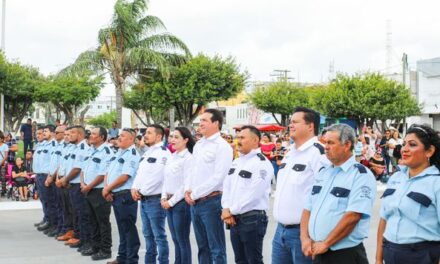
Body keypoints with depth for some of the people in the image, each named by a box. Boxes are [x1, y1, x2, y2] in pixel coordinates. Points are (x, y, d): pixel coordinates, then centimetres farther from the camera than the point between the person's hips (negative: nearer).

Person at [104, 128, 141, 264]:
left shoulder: (132, 155, -12)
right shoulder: (118, 153, 16)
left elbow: (124, 176, -20)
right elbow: (108, 173, 16)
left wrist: (108, 188, -11)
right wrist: (106, 188, -2)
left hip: (125, 196, -9)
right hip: (115, 195, 9)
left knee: (129, 229, -3)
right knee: (122, 228, 16)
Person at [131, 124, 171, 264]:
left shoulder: (163, 153, -13)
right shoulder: (147, 153, 17)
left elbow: (156, 177, -20)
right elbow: (140, 173, 20)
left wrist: (141, 191, -12)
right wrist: (134, 188, 3)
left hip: (155, 199, -9)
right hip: (144, 199, 9)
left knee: (159, 235, -3)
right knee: (148, 234, 17)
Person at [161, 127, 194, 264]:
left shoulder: (188, 158, -13)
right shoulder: (172, 157, 12)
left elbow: (187, 184, -17)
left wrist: (172, 201, -14)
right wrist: (164, 198, 4)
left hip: (181, 203, -8)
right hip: (169, 203, 8)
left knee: (183, 240, 0)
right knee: (175, 239, 14)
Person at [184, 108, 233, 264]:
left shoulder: (222, 146, -11)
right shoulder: (198, 145, 14)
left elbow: (218, 177, -17)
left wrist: (195, 194, -13)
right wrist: (188, 190, 2)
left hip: (211, 201, -8)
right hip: (195, 202, 8)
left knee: (216, 248, -1)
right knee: (202, 246, 16)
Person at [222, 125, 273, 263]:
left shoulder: (262, 163, -13)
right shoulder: (236, 162, 15)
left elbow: (253, 194, -19)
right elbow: (227, 186, 12)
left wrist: (231, 211, -13)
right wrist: (226, 209, -5)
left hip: (253, 219, -8)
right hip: (235, 219, 8)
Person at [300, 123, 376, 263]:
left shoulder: (361, 175, -9)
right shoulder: (323, 173, 12)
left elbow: (353, 216, -19)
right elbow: (308, 209, 12)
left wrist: (325, 244, -16)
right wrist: (305, 238, -3)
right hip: (317, 253, 6)